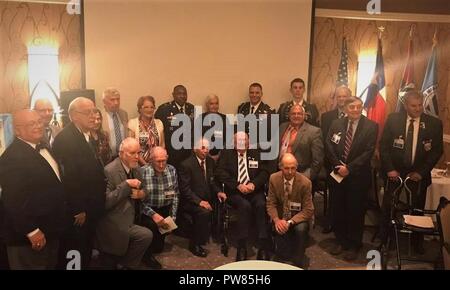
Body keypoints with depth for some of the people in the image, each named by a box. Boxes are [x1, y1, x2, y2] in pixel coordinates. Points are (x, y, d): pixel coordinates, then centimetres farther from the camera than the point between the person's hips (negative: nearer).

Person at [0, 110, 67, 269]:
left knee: (51, 265, 23)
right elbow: (13, 200, -25)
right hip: (29, 236, -9)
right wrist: (31, 231, -22)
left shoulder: (43, 146, 7)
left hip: (51, 230, 9)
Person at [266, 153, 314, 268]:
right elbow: (271, 204, -4)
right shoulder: (273, 179, -10)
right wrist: (276, 219, -24)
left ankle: (298, 262, -5)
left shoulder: (305, 182, -18)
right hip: (280, 217, 2)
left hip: (298, 217, -1)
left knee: (300, 229, -32)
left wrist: (290, 222, -28)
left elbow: (308, 210, -15)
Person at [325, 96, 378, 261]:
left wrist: (349, 168, -16)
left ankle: (354, 245, 24)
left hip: (358, 176, -3)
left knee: (356, 211, 7)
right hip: (337, 174, 3)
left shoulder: (371, 126, -4)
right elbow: (328, 147, 1)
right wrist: (338, 166, -11)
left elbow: (369, 152, -11)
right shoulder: (336, 124, 6)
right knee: (338, 210, 11)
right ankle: (341, 241, 28)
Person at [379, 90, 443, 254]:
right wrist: (389, 169, -9)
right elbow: (383, 145, -2)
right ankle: (385, 240, 25)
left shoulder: (434, 123, -4)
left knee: (417, 210, 13)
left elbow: (437, 151, -1)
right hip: (394, 173, 0)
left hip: (418, 176, 0)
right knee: (388, 209, 8)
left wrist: (421, 172, -8)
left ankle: (417, 243, 33)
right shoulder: (393, 119, -4)